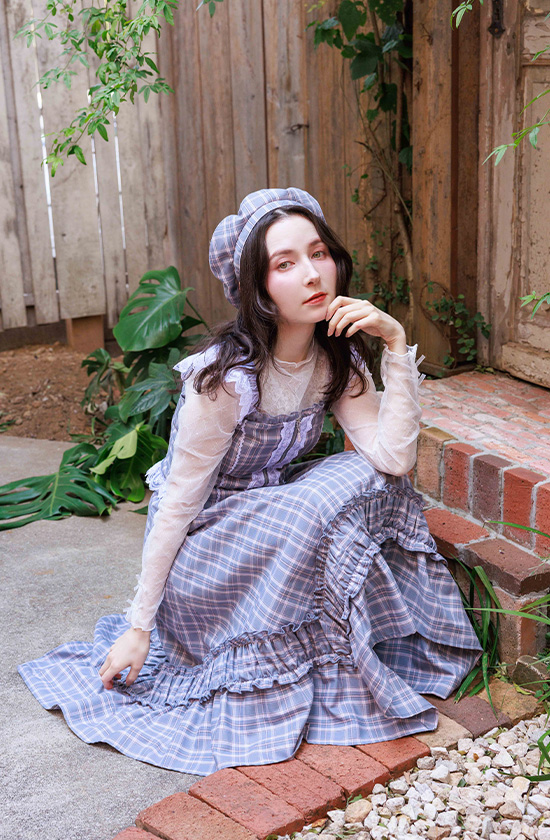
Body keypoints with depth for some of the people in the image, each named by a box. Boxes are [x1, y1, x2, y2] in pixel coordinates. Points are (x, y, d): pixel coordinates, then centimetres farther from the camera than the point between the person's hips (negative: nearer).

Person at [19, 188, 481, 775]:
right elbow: (178, 503, -21)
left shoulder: (337, 356, -7)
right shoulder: (226, 377, -27)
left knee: (369, 480, -19)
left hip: (270, 516, 6)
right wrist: (138, 624, -16)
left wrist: (396, 343, -23)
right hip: (198, 546, -6)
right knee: (319, 507, -31)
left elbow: (393, 458, -18)